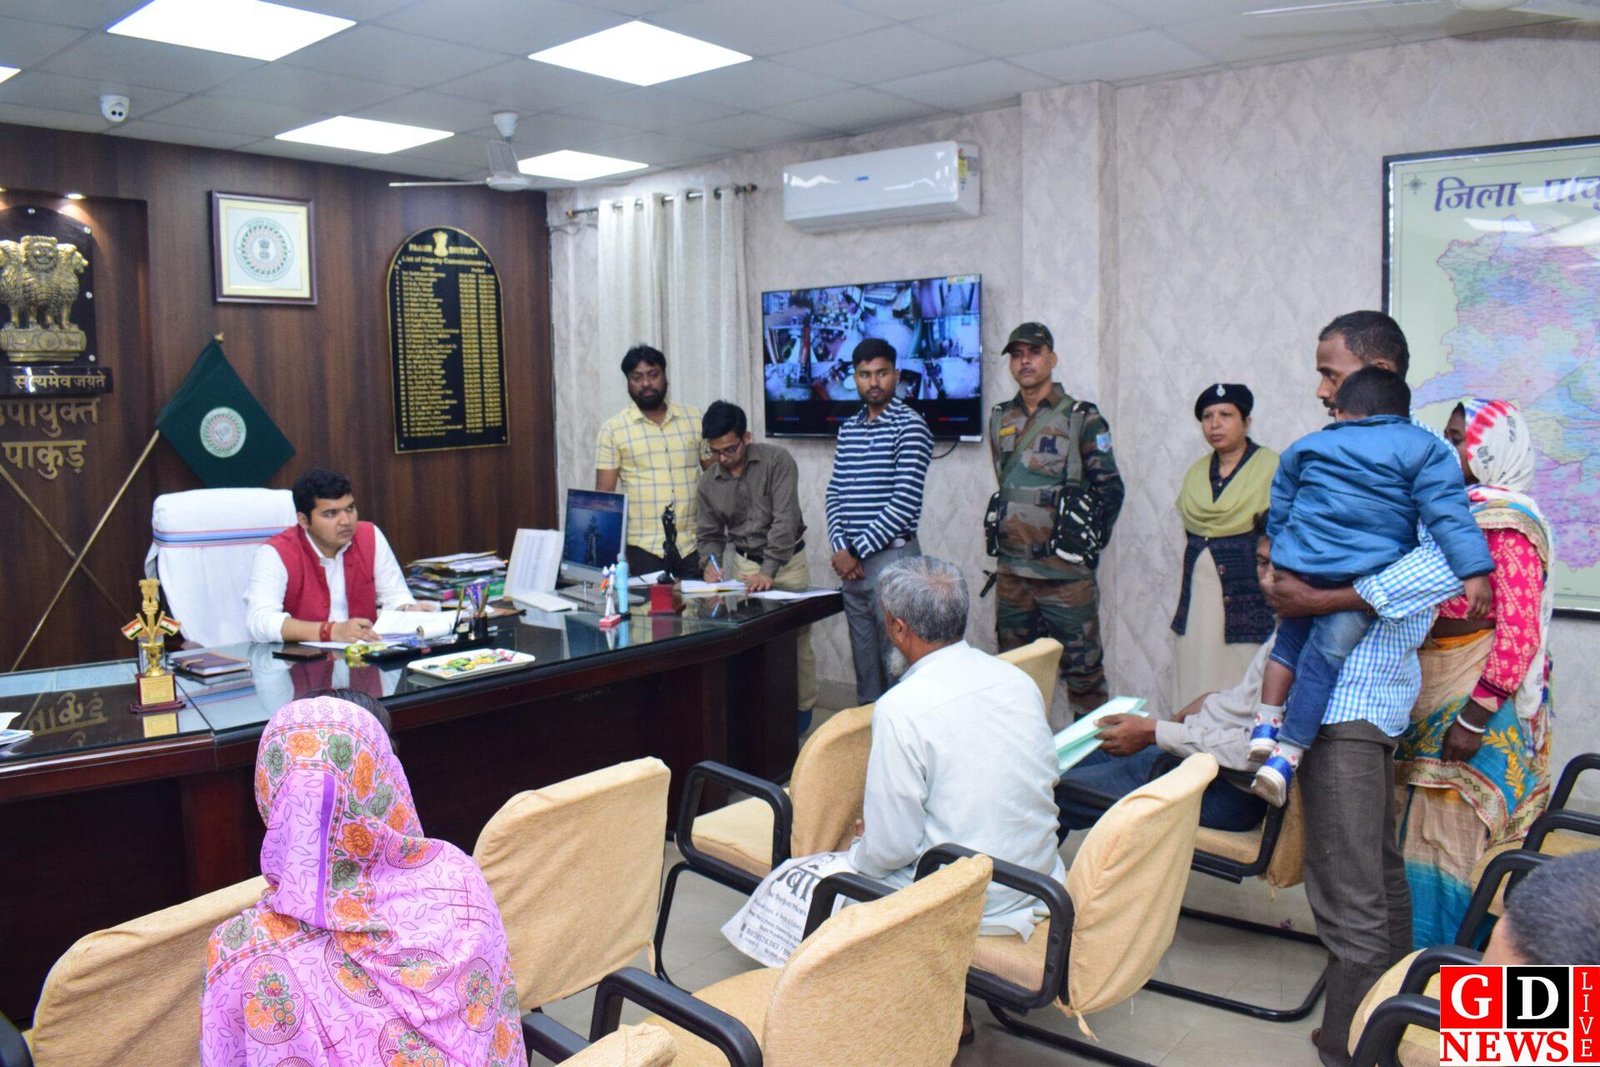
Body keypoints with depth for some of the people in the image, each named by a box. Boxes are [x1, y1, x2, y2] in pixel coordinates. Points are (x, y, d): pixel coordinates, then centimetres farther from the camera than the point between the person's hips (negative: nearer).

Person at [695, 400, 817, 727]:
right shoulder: (708, 483, 1)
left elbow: (785, 520, -19)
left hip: (786, 562, -3)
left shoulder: (777, 461, -12)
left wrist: (768, 572, -26)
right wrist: (711, 564, -13)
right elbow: (708, 533, 8)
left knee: (796, 637, 0)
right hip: (742, 564, 3)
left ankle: (802, 708, 14)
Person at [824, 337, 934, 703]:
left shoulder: (910, 426, -7)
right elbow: (835, 493, 11)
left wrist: (857, 550, -12)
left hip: (892, 555, -6)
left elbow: (905, 502, -15)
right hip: (851, 562, 6)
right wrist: (840, 549, -4)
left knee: (897, 662, -3)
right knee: (864, 660, 13)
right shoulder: (848, 429, 13)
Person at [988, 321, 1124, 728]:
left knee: (1082, 668, 0)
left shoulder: (1082, 419, -2)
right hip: (1011, 570, 5)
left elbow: (1110, 488, -2)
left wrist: (1085, 545, -2)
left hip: (1065, 572, -5)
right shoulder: (1000, 420, 12)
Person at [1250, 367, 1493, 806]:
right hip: (1365, 580, -3)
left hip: (1297, 569, 3)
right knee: (1322, 661, -1)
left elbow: (1278, 512, 25)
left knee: (1291, 642, 24)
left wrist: (1275, 562, 37)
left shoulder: (1308, 447, 18)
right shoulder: (1424, 448, 8)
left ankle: (1266, 725, 26)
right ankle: (1285, 758, -3)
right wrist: (1474, 571, -10)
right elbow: (1447, 513, -5)